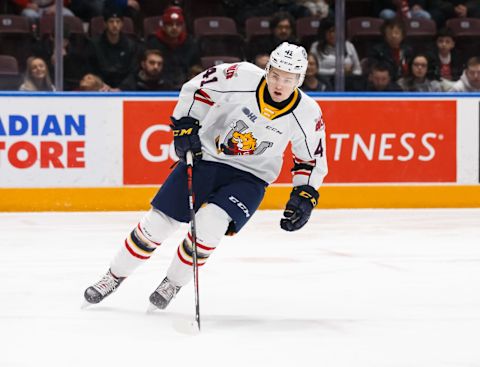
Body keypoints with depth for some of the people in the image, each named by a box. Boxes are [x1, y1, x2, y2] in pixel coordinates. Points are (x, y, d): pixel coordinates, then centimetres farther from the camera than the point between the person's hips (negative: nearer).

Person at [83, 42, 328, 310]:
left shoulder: (307, 114, -16)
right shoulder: (241, 77, -21)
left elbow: (313, 159, 0)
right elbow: (196, 88, -5)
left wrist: (304, 197, -9)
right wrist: (185, 125, -12)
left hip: (249, 176, 0)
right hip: (204, 156, 1)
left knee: (209, 223, -25)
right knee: (158, 222, -1)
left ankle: (173, 284, 1)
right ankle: (115, 277, 22)